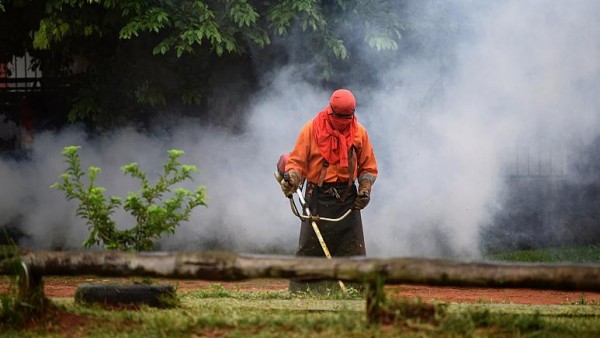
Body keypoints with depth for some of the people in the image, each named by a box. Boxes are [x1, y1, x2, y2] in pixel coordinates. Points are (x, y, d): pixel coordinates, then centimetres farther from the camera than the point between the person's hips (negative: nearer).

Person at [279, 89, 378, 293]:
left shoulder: (359, 133, 4)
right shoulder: (312, 129, -4)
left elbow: (368, 167, 12)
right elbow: (297, 161, -3)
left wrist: (365, 189, -3)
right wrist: (291, 178, -23)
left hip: (348, 199, 2)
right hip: (318, 197, -2)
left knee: (353, 247, 0)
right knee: (309, 246, -3)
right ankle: (300, 290, 1)